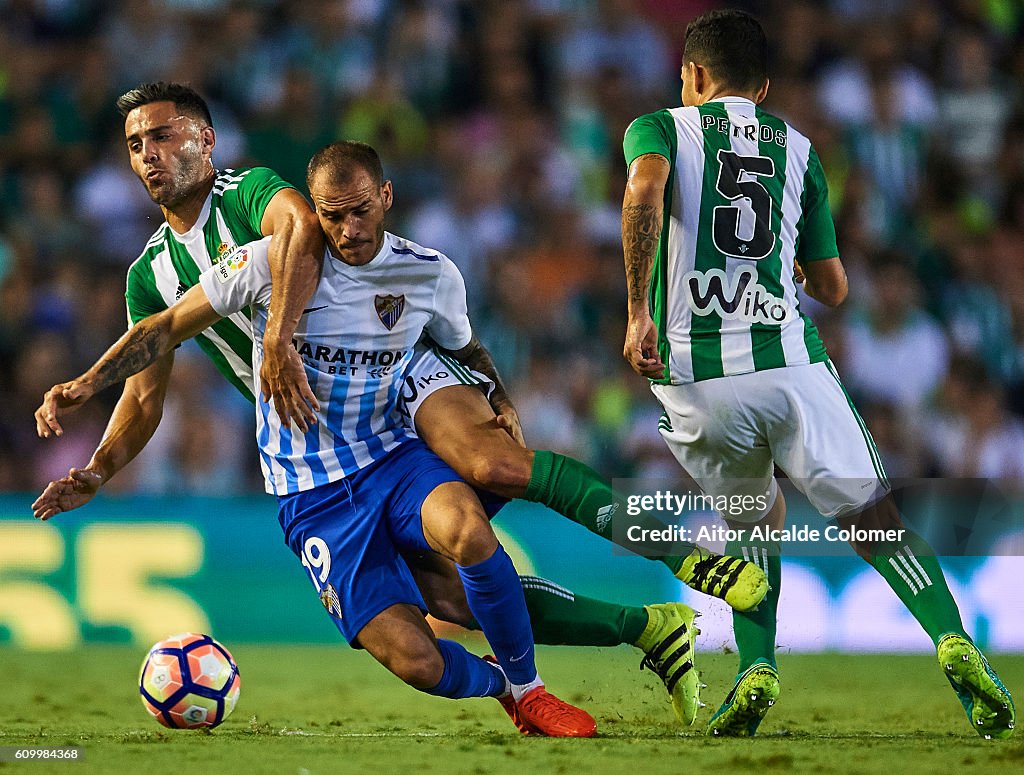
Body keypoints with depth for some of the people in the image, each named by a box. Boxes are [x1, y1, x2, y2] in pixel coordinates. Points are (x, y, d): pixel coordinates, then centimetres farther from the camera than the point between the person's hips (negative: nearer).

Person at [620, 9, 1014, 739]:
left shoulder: (661, 126, 11)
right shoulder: (798, 149, 19)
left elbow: (645, 192, -15)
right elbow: (833, 288, 20)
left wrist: (638, 311, -11)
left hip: (696, 373, 0)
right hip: (789, 359, 0)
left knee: (755, 519, 23)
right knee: (876, 521, 4)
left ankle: (757, 668, 2)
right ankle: (956, 642, -20)